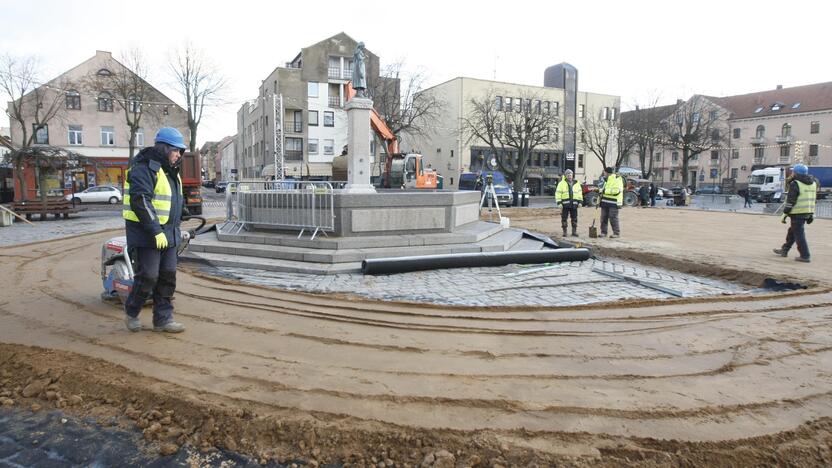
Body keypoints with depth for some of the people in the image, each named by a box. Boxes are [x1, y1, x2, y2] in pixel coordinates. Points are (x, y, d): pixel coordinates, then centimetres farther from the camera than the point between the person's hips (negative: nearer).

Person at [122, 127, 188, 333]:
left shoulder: (170, 171, 17)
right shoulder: (144, 168, -14)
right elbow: (140, 202, -23)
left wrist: (176, 229, 21)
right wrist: (156, 231, -25)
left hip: (168, 235, 9)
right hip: (147, 235, -9)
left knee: (168, 277, 8)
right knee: (147, 277, -3)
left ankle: (163, 319, 16)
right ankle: (131, 313, 20)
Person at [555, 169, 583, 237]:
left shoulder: (576, 183, 11)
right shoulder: (561, 183, 0)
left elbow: (580, 193, 15)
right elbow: (558, 194, -4)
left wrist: (580, 202, 7)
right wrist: (559, 203, -11)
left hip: (574, 204, 3)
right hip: (565, 203, -3)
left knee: (574, 218, 5)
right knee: (564, 218, -1)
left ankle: (574, 232, 14)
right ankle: (564, 232, 8)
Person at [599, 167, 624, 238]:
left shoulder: (617, 179, -11)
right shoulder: (607, 179, 19)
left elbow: (616, 190, -22)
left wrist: (605, 190, -21)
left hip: (613, 202, -9)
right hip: (605, 201, 9)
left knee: (613, 218, -7)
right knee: (603, 218, 8)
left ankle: (616, 233, 1)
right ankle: (603, 232, 14)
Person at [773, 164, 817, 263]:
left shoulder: (795, 184, -14)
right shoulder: (813, 183, 12)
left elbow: (790, 201, -16)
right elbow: (813, 199, 15)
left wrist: (785, 214, -9)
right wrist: (811, 214, 19)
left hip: (797, 213, -9)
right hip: (808, 213, 9)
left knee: (799, 234, -2)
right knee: (792, 232, 20)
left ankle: (805, 256, 0)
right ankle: (784, 250, 30)